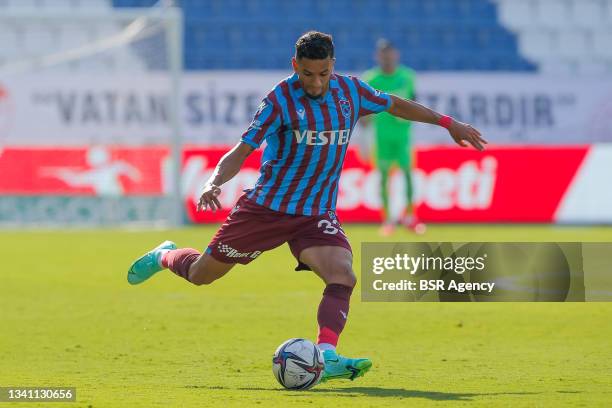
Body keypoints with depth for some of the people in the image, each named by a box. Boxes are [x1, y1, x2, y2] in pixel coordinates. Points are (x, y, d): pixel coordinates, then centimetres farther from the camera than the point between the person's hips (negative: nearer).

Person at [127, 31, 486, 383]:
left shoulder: (351, 91, 0)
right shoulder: (281, 99, -13)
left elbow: (395, 104, 19)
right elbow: (242, 151, -13)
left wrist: (448, 123, 19)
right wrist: (215, 182, -31)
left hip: (318, 215, 3)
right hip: (267, 206, -3)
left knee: (343, 277, -25)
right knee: (201, 274, 9)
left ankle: (325, 356, -34)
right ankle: (165, 256, 43)